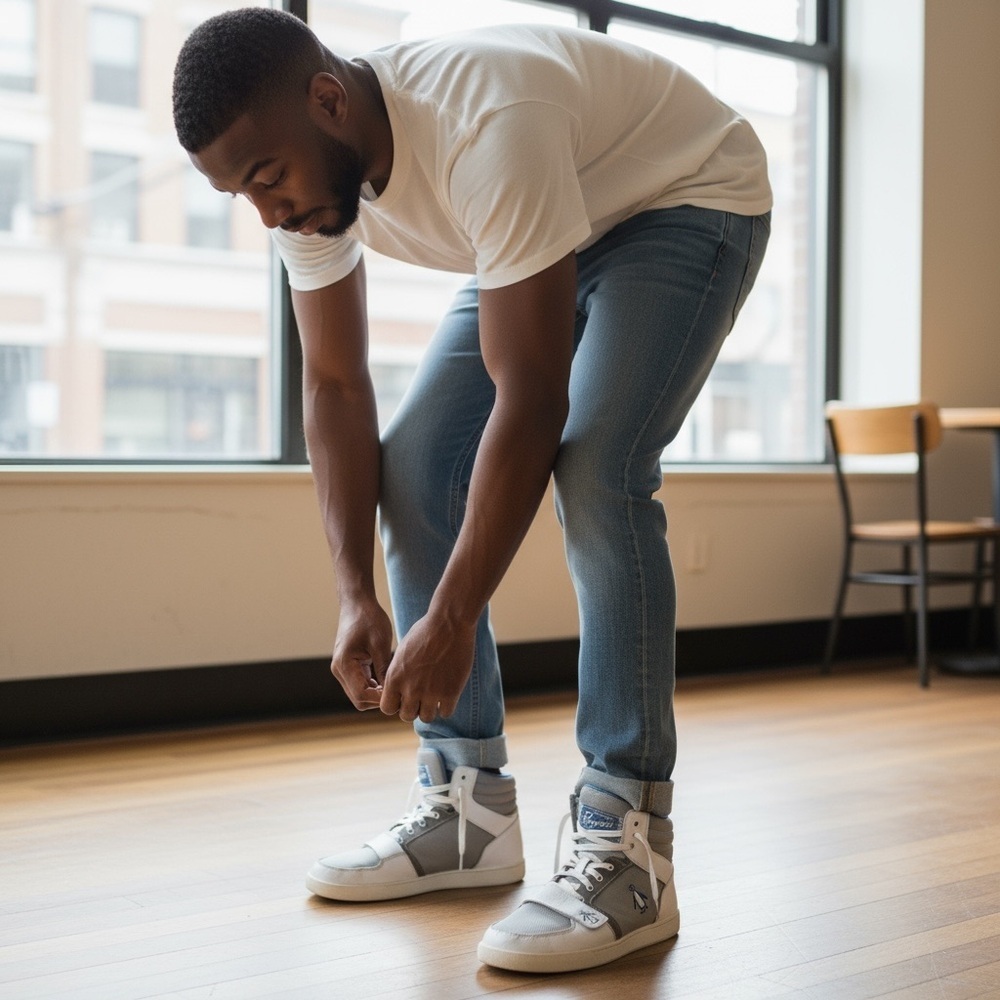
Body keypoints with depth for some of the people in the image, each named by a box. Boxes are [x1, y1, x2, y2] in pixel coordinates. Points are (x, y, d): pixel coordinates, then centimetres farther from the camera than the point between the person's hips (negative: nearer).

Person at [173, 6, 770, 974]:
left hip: (688, 204, -7)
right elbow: (335, 386, -10)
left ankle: (626, 848, -21)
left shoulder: (486, 130, -40)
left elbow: (532, 401, -39)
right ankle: (469, 812, 1)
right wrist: (356, 596, -18)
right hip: (557, 224, 8)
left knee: (595, 467, -29)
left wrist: (452, 622, -36)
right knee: (415, 462, -5)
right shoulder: (304, 169, -16)